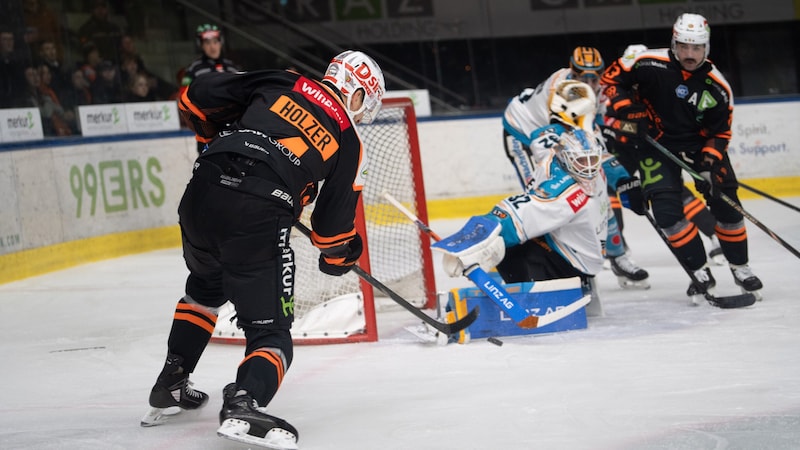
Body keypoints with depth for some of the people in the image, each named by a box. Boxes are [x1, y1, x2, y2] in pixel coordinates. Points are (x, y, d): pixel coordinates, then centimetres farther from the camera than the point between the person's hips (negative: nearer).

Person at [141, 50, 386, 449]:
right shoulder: (348, 141, 13)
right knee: (270, 330, 5)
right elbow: (335, 218, 16)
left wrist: (221, 141, 33)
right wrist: (339, 256, 37)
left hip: (203, 192, 4)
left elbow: (197, 98, 16)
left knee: (205, 286, 35)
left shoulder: (280, 83, 18)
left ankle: (171, 382, 40)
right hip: (260, 215, -4)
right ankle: (243, 404, -24)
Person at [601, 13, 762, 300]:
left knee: (725, 200, -1)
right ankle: (701, 274, -5)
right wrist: (629, 111, -17)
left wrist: (708, 165, -19)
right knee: (667, 207, -15)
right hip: (656, 143, -2)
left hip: (701, 142, 2)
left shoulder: (717, 88, -14)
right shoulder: (651, 65, -20)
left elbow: (721, 133, -6)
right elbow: (613, 77, -8)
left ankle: (740, 267, 20)